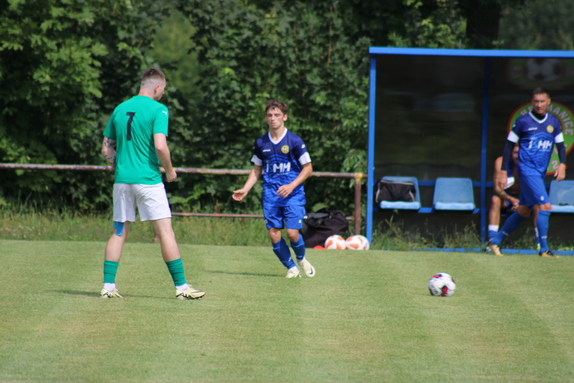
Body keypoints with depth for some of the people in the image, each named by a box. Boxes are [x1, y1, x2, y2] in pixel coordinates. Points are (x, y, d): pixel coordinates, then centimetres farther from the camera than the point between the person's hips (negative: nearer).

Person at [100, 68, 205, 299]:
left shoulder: (120, 109, 11)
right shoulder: (158, 110, -7)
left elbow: (106, 149, 13)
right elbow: (160, 146, -19)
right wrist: (170, 171, -4)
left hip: (122, 180, 6)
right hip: (148, 180, -6)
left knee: (119, 232, 11)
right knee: (165, 231, -3)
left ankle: (108, 286, 6)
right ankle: (181, 286, -3)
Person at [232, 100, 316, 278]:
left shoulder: (294, 141, -5)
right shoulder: (260, 143, 7)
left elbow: (308, 168, -2)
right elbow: (257, 170, 18)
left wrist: (291, 186, -14)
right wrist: (245, 190, 6)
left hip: (293, 195, -4)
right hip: (270, 194, 4)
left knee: (292, 232, -13)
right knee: (274, 234, -4)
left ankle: (301, 259, 18)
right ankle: (291, 268, 13)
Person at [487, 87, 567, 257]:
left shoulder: (553, 122, 9)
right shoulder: (523, 121, -5)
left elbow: (560, 145, 15)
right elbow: (509, 146, -1)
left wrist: (562, 165, -4)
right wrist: (504, 172, -4)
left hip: (540, 173, 6)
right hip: (527, 170, -6)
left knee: (523, 211, 10)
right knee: (545, 206, -16)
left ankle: (496, 241, 21)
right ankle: (543, 249, -11)